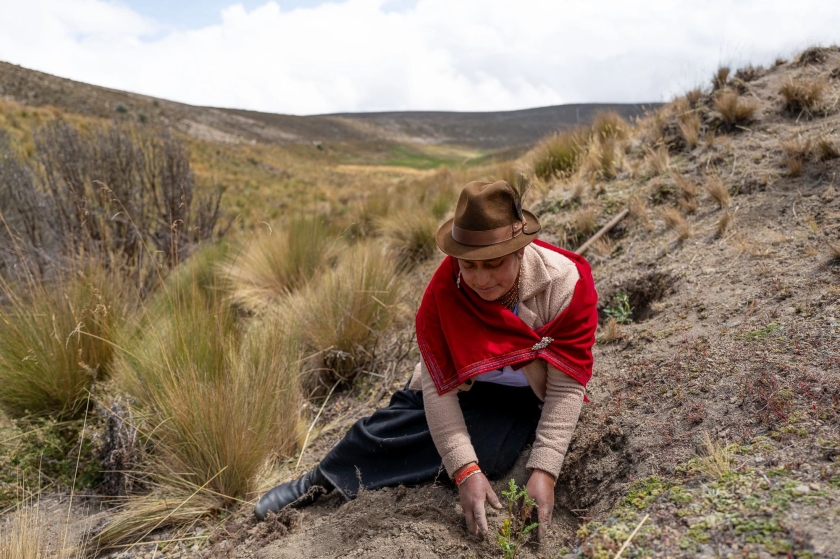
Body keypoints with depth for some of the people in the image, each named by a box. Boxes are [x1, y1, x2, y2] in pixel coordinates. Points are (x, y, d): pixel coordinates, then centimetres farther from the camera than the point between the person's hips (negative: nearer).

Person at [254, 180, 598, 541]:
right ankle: (322, 478, 10)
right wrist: (465, 470, -34)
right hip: (464, 384, 2)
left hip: (524, 397, -2)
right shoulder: (444, 291, -26)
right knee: (403, 417, -16)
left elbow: (566, 388, -26)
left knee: (483, 451, -25)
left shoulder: (566, 284, -29)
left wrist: (544, 470, -33)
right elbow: (439, 386, -25)